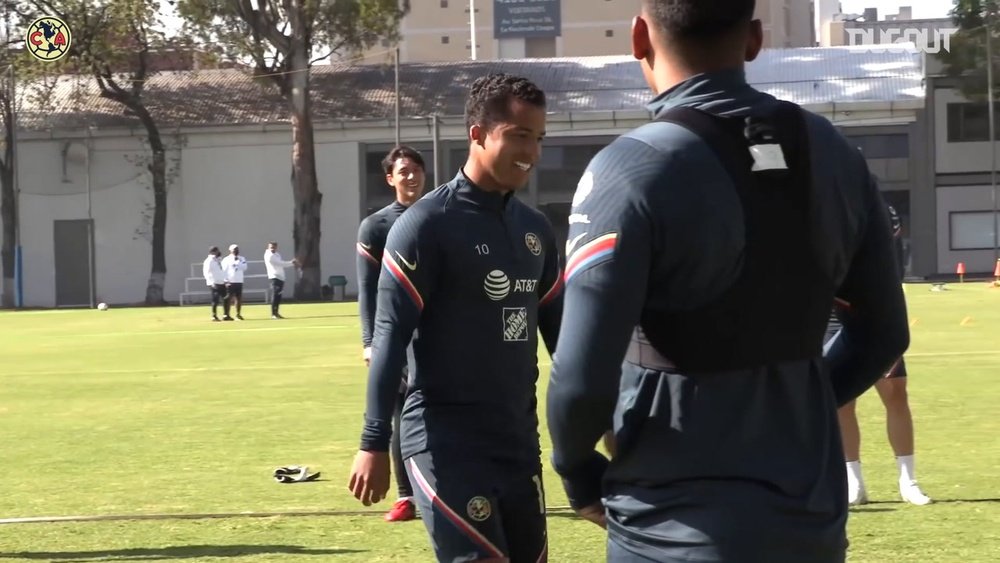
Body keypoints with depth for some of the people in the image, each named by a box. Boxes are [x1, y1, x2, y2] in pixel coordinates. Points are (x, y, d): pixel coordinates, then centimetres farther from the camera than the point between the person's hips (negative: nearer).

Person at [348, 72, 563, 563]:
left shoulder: (536, 230, 11)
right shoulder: (427, 224, -9)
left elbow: (559, 331, 16)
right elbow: (391, 336, -11)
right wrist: (374, 444, -15)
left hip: (519, 439, 7)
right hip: (445, 440, -7)